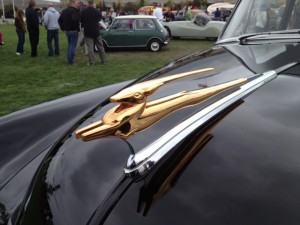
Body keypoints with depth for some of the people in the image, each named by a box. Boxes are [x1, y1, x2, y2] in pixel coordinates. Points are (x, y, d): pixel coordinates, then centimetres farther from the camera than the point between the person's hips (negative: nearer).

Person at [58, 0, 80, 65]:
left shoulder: (64, 11, 12)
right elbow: (75, 20, -32)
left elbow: (60, 20, 15)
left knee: (70, 45, 19)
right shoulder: (74, 11, -16)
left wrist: (63, 28, 15)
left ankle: (69, 60, 24)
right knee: (73, 46, -3)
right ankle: (71, 61, -1)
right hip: (73, 31, -8)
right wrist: (77, 28, -18)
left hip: (67, 30, 8)